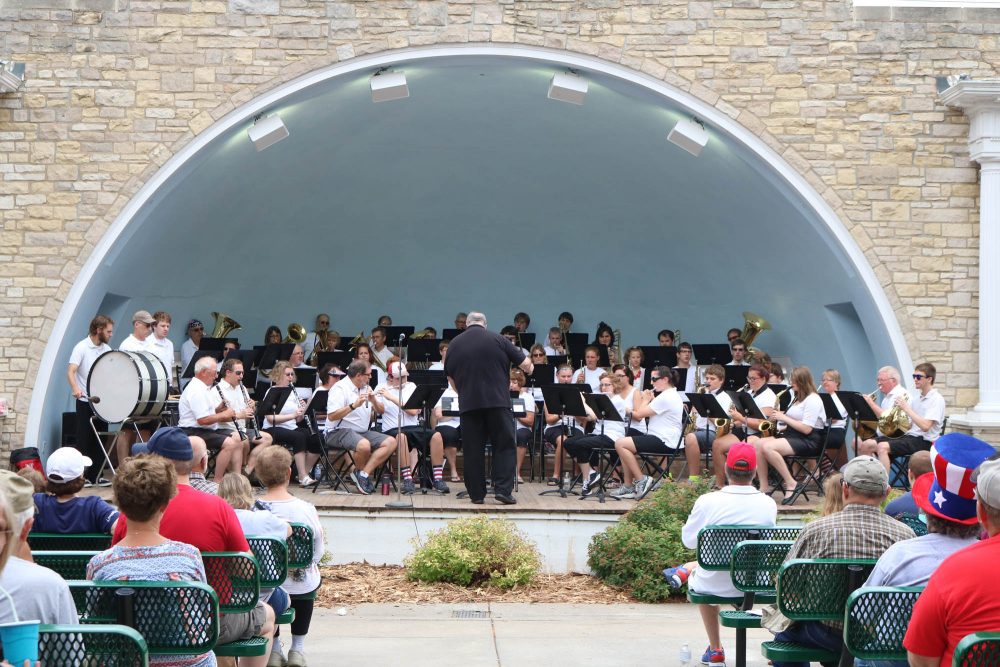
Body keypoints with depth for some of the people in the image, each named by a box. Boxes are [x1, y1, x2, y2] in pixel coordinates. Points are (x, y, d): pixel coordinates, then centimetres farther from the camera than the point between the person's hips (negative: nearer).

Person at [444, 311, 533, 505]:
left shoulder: (454, 345, 10)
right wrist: (529, 368, 22)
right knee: (504, 446, 4)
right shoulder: (497, 339, 1)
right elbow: (525, 364, 0)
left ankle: (476, 494, 6)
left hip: (468, 403, 2)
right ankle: (503, 489, -7)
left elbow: (450, 379, 17)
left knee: (473, 449, 7)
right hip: (498, 401, -2)